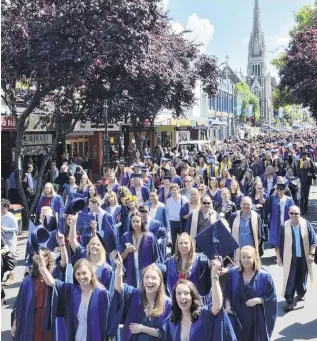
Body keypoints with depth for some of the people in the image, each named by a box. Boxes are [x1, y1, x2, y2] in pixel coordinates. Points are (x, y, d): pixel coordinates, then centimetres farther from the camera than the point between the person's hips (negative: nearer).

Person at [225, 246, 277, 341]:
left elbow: (271, 297, -7)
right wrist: (227, 304, -10)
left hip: (257, 318, -2)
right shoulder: (233, 273, -3)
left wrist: (257, 300, -20)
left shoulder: (264, 276, -11)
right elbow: (227, 292, 6)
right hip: (238, 316, 2)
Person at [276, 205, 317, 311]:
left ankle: (301, 294, 41)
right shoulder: (284, 227, -6)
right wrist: (278, 257, -3)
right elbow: (279, 244, 0)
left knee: (302, 278, 16)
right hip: (290, 258, -1)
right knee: (290, 280, -4)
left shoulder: (306, 224, -5)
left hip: (303, 258, 1)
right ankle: (289, 301, 3)